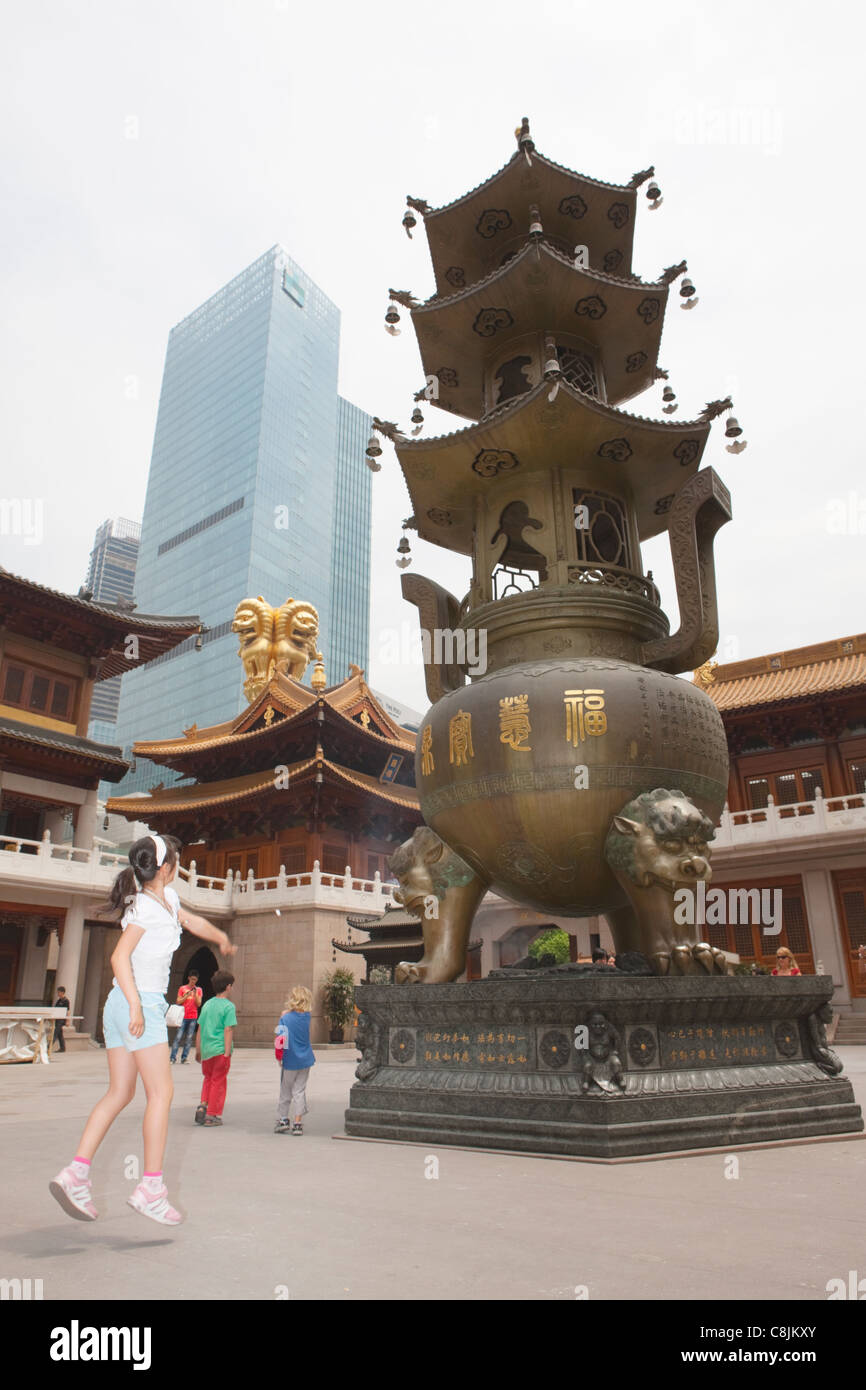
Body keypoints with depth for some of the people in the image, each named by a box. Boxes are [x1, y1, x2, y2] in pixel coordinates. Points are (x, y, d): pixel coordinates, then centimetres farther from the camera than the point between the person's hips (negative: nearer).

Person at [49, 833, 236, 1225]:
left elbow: (193, 922, 31)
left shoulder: (168, 899, 12)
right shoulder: (145, 907, -14)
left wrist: (222, 939, 46)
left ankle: (75, 1173, 9)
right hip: (138, 1003, -9)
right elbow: (120, 956, -22)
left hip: (120, 1005, 9)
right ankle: (151, 1187, -1)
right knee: (161, 1093, -4)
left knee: (119, 1094, 11)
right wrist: (136, 1004, -29)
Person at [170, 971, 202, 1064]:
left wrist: (195, 994, -9)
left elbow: (199, 1004, 4)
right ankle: (173, 1057, -3)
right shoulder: (182, 988, 7)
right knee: (178, 1037, -7)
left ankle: (184, 1058, 3)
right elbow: (178, 1002, 2)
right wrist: (187, 995, -11)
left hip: (193, 1017, 1)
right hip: (183, 1016, -1)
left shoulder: (198, 990, 10)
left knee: (189, 1038, -2)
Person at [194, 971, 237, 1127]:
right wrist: (227, 1052, -14)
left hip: (206, 1049, 6)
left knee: (208, 1079, 22)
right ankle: (212, 1115, 9)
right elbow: (228, 1030, -15)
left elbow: (200, 1029, 14)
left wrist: (198, 1050, 20)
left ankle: (202, 1105, 4)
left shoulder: (207, 1004, 10)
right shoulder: (228, 1006, -9)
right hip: (220, 1049, -6)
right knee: (218, 1081, 5)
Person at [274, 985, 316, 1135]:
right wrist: (286, 1013, 0)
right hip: (305, 1059, 3)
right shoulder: (307, 1016, -5)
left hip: (290, 1061, -2)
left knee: (285, 1091, 15)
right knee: (299, 1091, 8)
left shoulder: (285, 1018, -14)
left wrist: (279, 1057, -3)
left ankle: (283, 1119, 22)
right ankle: (297, 1123, 6)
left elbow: (280, 1039, -15)